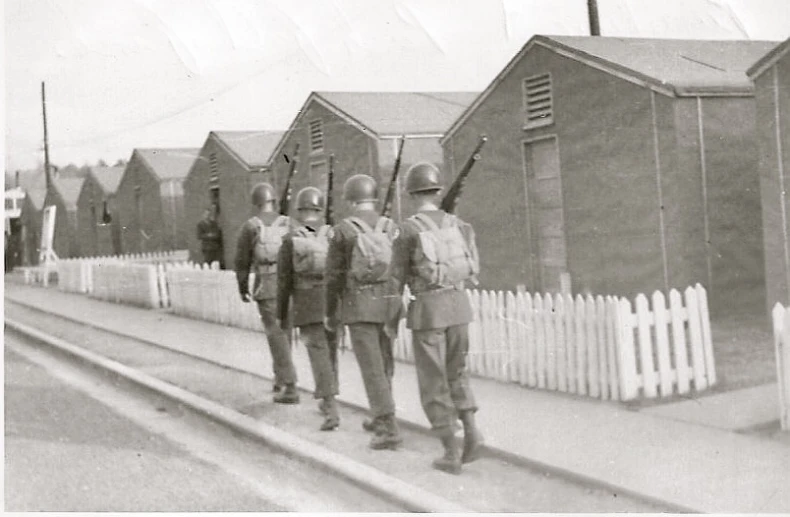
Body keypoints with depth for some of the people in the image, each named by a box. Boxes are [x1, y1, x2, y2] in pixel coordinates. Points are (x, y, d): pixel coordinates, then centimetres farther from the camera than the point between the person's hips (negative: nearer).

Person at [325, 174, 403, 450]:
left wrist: (330, 313, 6)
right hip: (388, 304, 4)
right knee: (384, 363, 18)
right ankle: (380, 418, 31)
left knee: (372, 368, -4)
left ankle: (388, 428, -11)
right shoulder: (390, 227, 4)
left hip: (359, 307, -4)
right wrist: (401, 310, 13)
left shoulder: (342, 230, -5)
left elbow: (334, 276, -4)